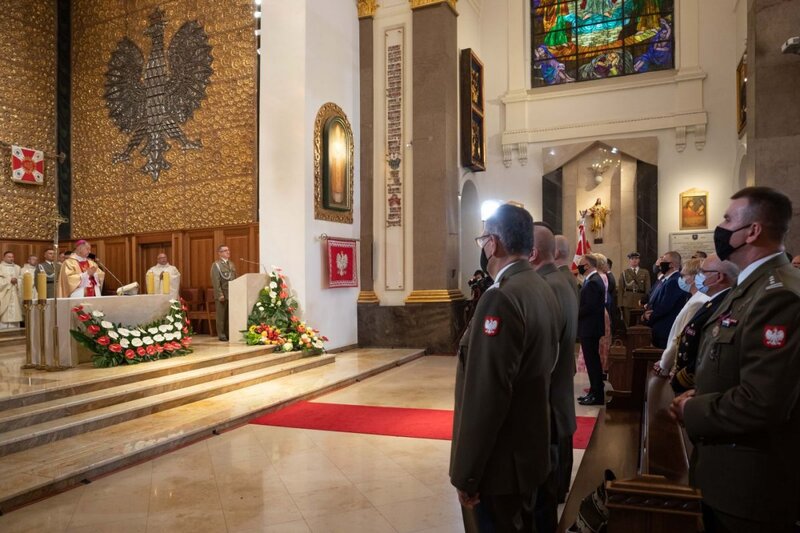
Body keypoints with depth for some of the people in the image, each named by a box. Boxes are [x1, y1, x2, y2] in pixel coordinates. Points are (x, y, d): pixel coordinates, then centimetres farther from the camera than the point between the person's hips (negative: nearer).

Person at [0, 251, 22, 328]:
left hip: (15, 295, 4)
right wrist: (9, 280, -14)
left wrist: (16, 281, -10)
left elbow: (21, 279, 9)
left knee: (15, 313, 0)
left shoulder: (17, 268, 16)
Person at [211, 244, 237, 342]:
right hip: (222, 295, -5)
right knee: (221, 316, 1)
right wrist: (220, 294, -16)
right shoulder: (216, 265, -3)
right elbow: (216, 281, -10)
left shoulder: (231, 264, 16)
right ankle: (221, 335, 8)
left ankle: (229, 333, 14)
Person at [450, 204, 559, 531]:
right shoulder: (541, 289, 4)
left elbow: (485, 396, -26)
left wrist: (466, 475, -18)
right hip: (530, 448, 9)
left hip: (501, 460, -8)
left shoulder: (501, 298, -25)